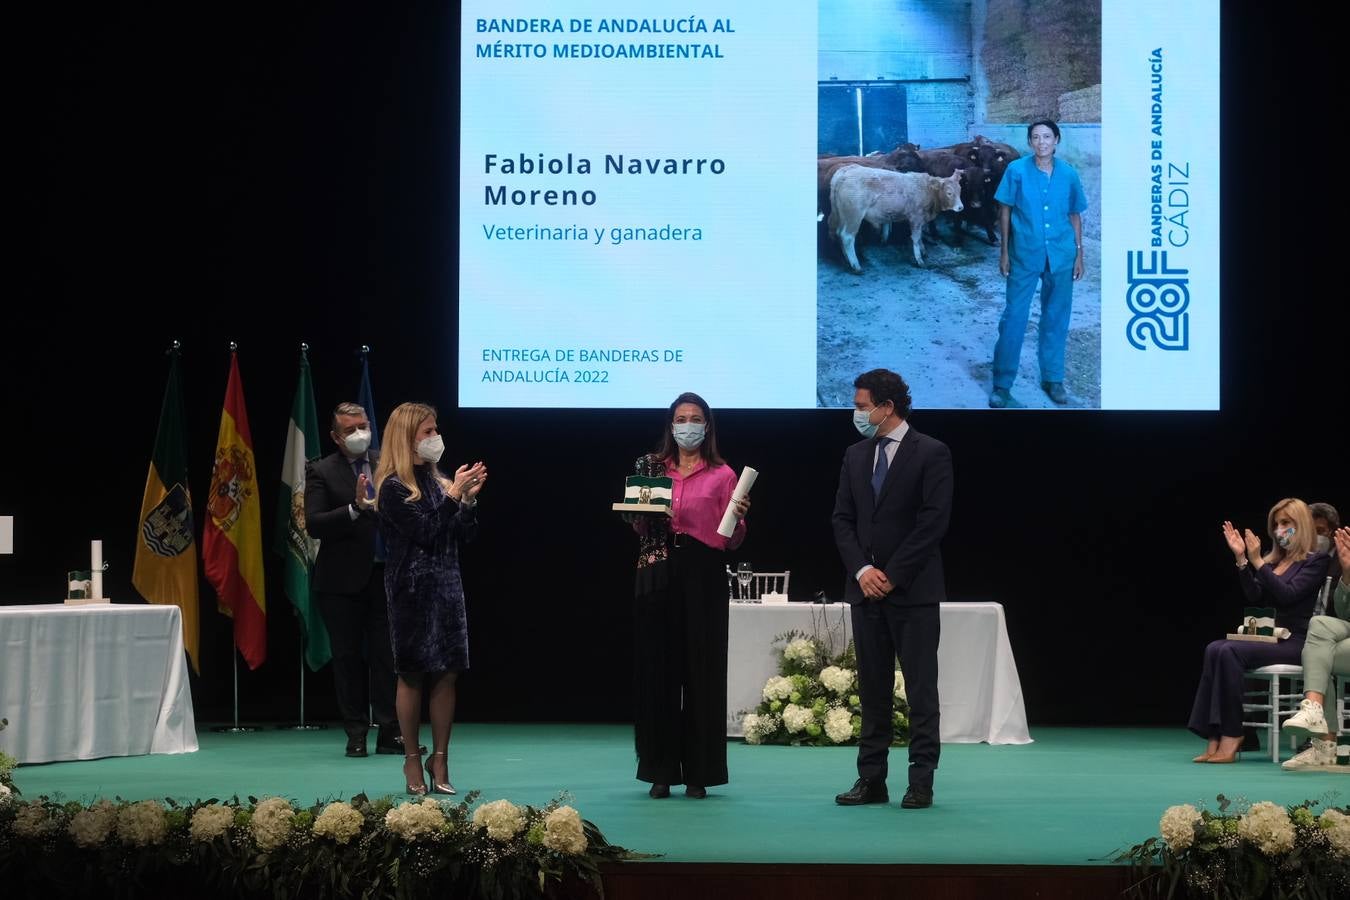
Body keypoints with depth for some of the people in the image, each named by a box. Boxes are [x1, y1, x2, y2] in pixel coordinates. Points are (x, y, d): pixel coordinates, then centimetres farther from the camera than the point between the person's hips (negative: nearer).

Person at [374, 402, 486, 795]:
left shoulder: (437, 480, 11)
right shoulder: (393, 488, -7)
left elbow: (466, 534, 12)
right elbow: (424, 532, -16)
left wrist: (469, 497, -2)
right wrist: (454, 495, -17)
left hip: (446, 584, 6)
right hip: (412, 588, -6)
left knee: (447, 674, 3)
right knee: (413, 675, 1)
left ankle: (440, 760, 10)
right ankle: (412, 760, 10)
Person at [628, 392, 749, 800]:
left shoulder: (722, 475, 7)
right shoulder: (651, 467, 13)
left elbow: (731, 540, 4)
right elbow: (639, 528, 14)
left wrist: (739, 518, -16)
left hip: (703, 577, -2)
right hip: (657, 574, 2)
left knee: (702, 671, -1)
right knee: (657, 669, 1)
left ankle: (698, 771, 4)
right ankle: (661, 770, 6)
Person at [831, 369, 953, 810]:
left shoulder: (931, 454, -5)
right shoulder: (855, 456, 12)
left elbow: (934, 521, -11)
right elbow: (843, 519, 10)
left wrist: (892, 575, -13)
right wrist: (862, 570, -6)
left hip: (913, 590, -6)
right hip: (866, 589, 6)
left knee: (921, 688, -2)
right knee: (872, 687, 7)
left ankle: (921, 781, 0)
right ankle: (871, 779, 10)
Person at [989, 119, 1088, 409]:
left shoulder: (1068, 174, 1)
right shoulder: (1016, 170, -5)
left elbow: (1075, 215, 9)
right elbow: (1005, 210, 0)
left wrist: (1079, 254, 7)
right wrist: (1004, 251, -1)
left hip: (1060, 256, 2)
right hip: (1025, 255, -2)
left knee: (1056, 318, 11)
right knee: (1014, 318, -3)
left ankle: (1052, 379, 24)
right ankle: (1002, 385, 2)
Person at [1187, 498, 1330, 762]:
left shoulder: (1316, 561, -1)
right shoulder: (1275, 561, 20)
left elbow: (1288, 595, -15)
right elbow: (1255, 598, 9)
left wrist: (1257, 562, -17)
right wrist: (1241, 559, 1)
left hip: (1297, 643, -7)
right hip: (1273, 639, 7)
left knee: (1231, 651, -29)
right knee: (1215, 649, -20)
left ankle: (1231, 739, -29)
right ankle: (1215, 739, -29)